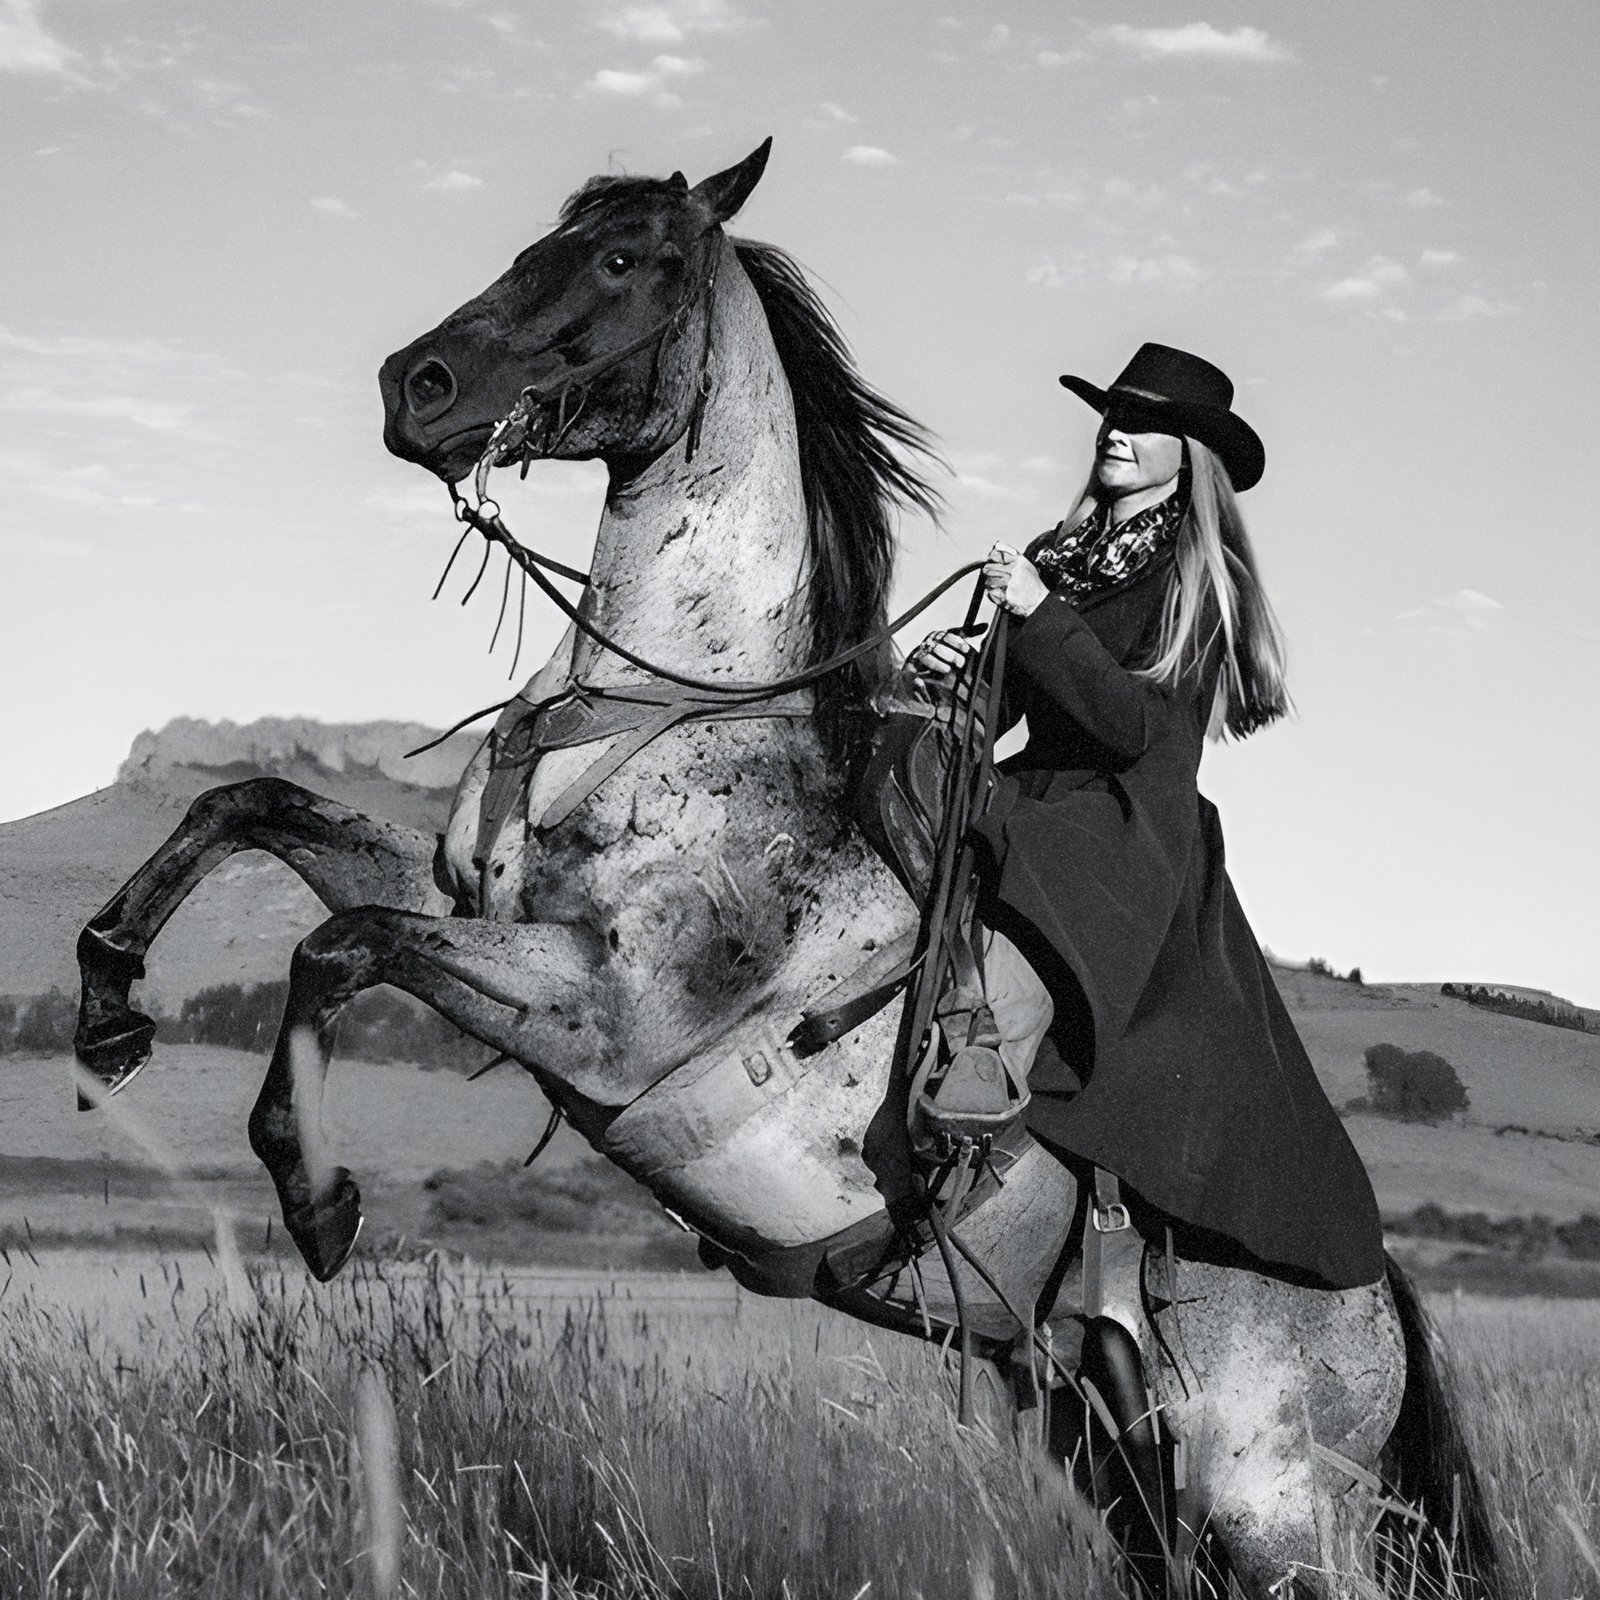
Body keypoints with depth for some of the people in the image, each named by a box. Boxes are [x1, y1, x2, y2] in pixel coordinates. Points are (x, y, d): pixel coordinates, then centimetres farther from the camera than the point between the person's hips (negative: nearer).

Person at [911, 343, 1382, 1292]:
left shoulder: (1200, 580, -2)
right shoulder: (1064, 556, 15)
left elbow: (1136, 726, -14)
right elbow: (997, 711, 16)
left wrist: (1043, 617, -17)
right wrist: (952, 671, -7)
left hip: (1132, 831, -6)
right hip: (1035, 798, 6)